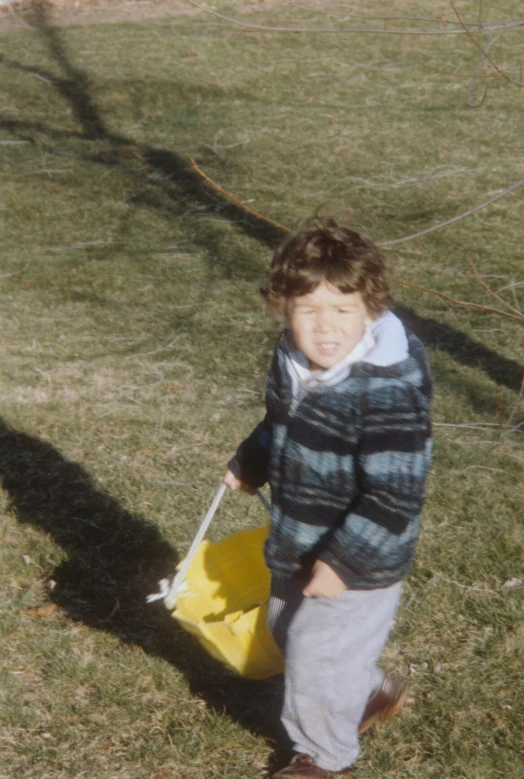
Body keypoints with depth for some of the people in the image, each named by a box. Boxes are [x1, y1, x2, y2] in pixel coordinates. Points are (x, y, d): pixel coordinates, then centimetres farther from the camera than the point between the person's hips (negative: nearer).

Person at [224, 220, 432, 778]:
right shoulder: (293, 361, -6)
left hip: (355, 565, -8)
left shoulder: (388, 396, -32)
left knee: (316, 659, 7)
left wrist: (344, 562, -30)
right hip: (296, 547, 9)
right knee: (287, 629, 27)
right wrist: (249, 466, 24)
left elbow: (394, 497, -31)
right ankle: (373, 693, 53)